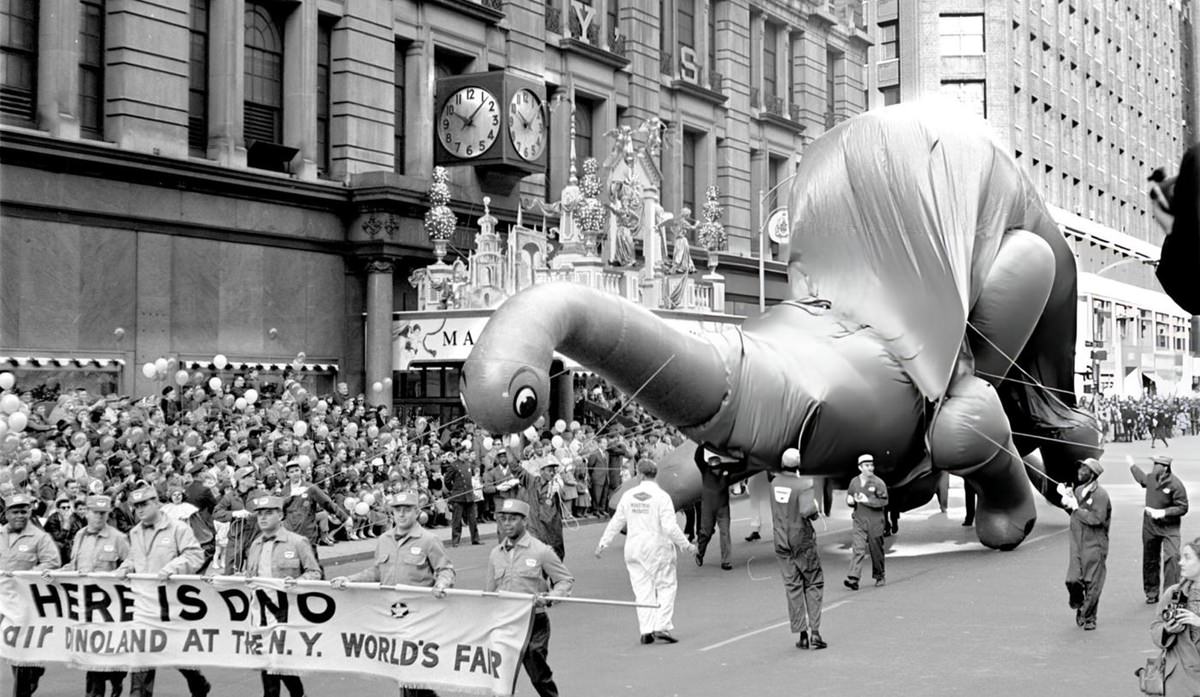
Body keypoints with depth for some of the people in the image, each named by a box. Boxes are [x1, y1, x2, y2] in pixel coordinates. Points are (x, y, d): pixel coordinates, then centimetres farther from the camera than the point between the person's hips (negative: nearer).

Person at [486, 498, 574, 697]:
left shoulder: (541, 551, -5)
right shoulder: (495, 554, 9)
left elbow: (566, 579, 0)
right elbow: (489, 591, 17)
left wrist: (550, 597, -17)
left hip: (534, 622, -4)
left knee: (539, 675, -1)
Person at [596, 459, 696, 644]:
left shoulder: (628, 496, 1)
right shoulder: (661, 497, -11)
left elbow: (616, 522, 7)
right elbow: (670, 527, -16)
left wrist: (603, 543, 18)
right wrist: (686, 545, -6)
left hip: (634, 547, 4)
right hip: (658, 547, -4)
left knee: (642, 589, 8)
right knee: (666, 586, 6)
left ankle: (646, 630, 4)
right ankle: (661, 627, -5)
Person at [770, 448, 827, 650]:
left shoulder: (775, 483, 0)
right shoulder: (804, 484, -18)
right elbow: (807, 511, -31)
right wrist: (816, 513, -10)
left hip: (781, 542, 4)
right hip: (803, 541, -4)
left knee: (793, 587, 8)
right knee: (814, 584, 9)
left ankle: (801, 633, 6)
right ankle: (814, 631, 1)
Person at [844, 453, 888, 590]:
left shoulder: (878, 483, -4)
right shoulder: (854, 482, 7)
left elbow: (884, 501, -9)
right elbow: (849, 499, 19)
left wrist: (867, 500, -19)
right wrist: (850, 500, -5)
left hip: (875, 521, -2)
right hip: (859, 521, 2)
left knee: (876, 550, 8)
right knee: (858, 549, -9)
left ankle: (879, 576, 25)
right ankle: (853, 579, -17)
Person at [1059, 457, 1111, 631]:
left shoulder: (1100, 495, -12)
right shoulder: (1078, 490, 10)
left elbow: (1097, 519, -22)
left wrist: (1076, 507, -18)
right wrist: (1067, 499, 3)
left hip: (1094, 546, -5)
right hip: (1077, 544, 5)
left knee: (1092, 585, 2)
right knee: (1073, 580, -5)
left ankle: (1088, 618, 15)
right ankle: (1079, 606, 20)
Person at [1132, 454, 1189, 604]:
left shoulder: (1175, 485, -19)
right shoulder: (1151, 478, 0)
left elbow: (1182, 508, -16)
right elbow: (1142, 478, 27)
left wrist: (1163, 512, -24)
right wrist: (1132, 466, 39)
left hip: (1169, 527, -6)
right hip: (1150, 526, 6)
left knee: (1171, 558, -20)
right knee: (1150, 560, 13)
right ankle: (1151, 593, 26)